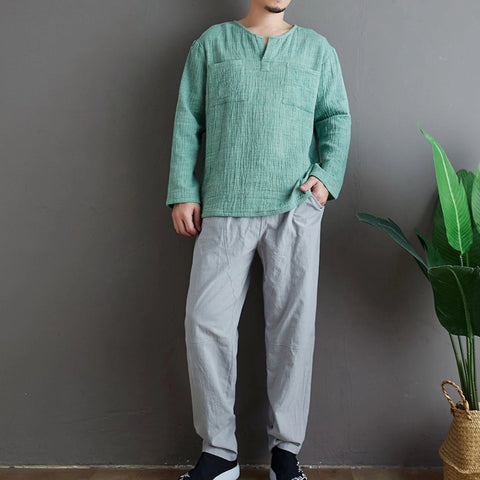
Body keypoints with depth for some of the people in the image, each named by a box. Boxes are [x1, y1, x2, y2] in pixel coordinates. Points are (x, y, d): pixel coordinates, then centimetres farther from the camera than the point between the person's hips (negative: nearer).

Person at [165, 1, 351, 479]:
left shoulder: (317, 48, 17)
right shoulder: (212, 43, 14)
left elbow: (335, 117, 14)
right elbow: (188, 121, 11)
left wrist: (328, 174, -4)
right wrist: (182, 192, 2)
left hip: (295, 207, 1)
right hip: (224, 207, 0)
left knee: (292, 322, 0)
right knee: (206, 320, -5)